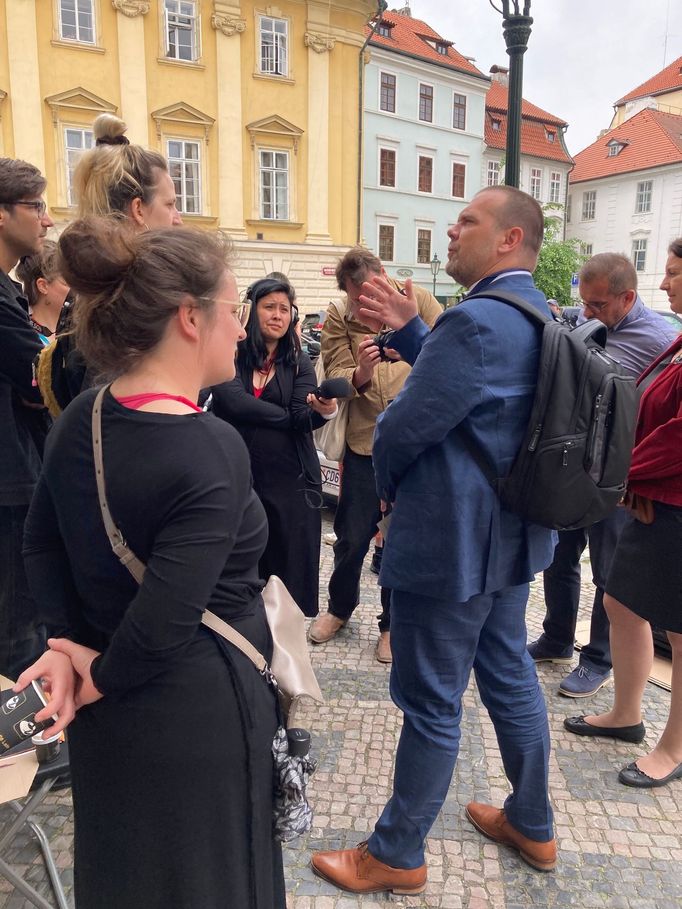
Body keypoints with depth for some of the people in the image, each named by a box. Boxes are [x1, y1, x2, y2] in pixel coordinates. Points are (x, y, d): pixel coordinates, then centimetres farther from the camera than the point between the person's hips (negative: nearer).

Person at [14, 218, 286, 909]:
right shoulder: (211, 449, -27)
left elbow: (40, 545, 4)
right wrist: (101, 682, -11)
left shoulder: (79, 419, -3)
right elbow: (164, 619, -29)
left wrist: (72, 645, -3)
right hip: (196, 717, -7)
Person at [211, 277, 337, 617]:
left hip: (289, 479, 1)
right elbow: (233, 402, -16)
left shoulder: (299, 364, 6)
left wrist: (323, 411, -30)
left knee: (290, 568, 8)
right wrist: (288, 416, -9)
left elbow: (303, 421, -7)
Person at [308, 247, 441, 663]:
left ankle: (393, 623, 30)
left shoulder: (418, 300, -3)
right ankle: (340, 607, 40)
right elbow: (335, 379, -7)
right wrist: (360, 372, -28)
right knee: (352, 537, 13)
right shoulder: (338, 318, -1)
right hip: (364, 441, 1)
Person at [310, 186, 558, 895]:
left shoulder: (477, 321, -23)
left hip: (450, 543, -10)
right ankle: (532, 826, 43)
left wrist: (388, 484, 0)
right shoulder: (538, 317, 9)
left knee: (430, 705, 6)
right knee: (510, 678, 22)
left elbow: (401, 429, -21)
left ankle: (396, 856, 28)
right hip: (512, 536, 10)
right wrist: (408, 329, 5)